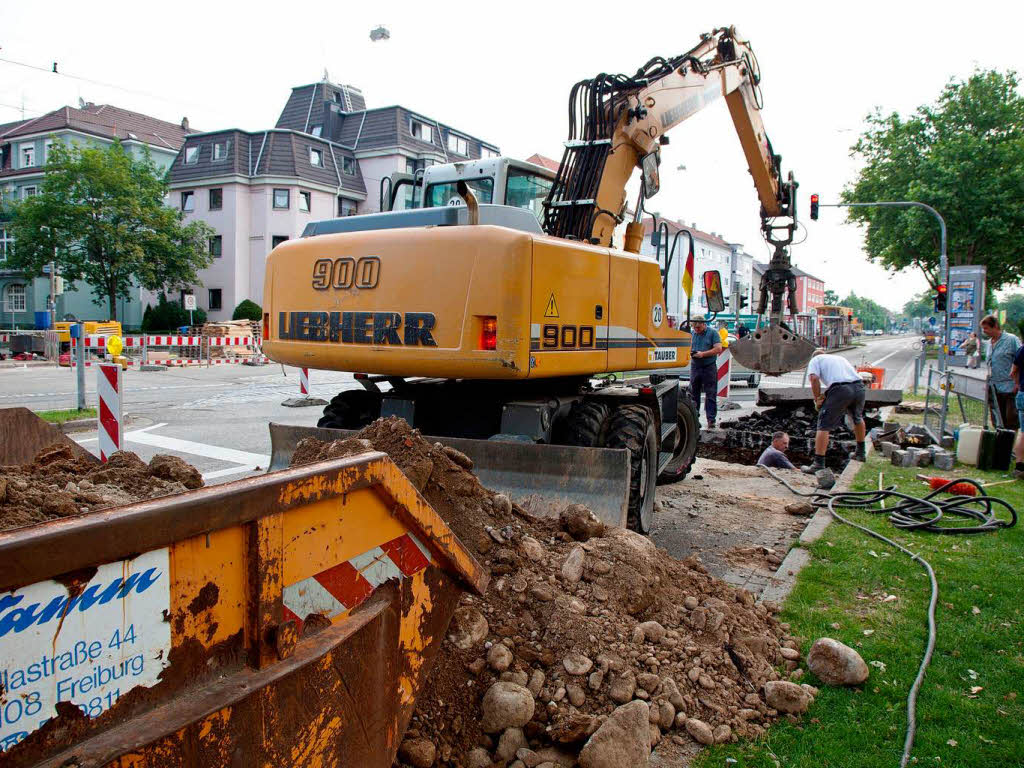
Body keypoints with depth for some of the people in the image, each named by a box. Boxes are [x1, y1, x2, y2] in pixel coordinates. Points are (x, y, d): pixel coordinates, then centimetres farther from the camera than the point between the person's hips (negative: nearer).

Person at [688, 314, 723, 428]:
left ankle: (711, 419, 2)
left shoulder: (712, 333, -3)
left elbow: (718, 349, -10)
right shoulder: (692, 333, 10)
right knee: (694, 393, 8)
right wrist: (691, 352, -6)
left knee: (711, 394, -1)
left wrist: (703, 354, -15)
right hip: (695, 367, 4)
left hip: (709, 367, -4)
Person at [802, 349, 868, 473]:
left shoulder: (815, 360, 19)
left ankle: (819, 464, -8)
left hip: (841, 389, -6)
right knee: (858, 418, 31)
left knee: (824, 425, -2)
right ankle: (861, 453, 44)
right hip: (860, 387, 6)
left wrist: (817, 399, 9)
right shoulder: (840, 358, 36)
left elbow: (814, 378, -1)